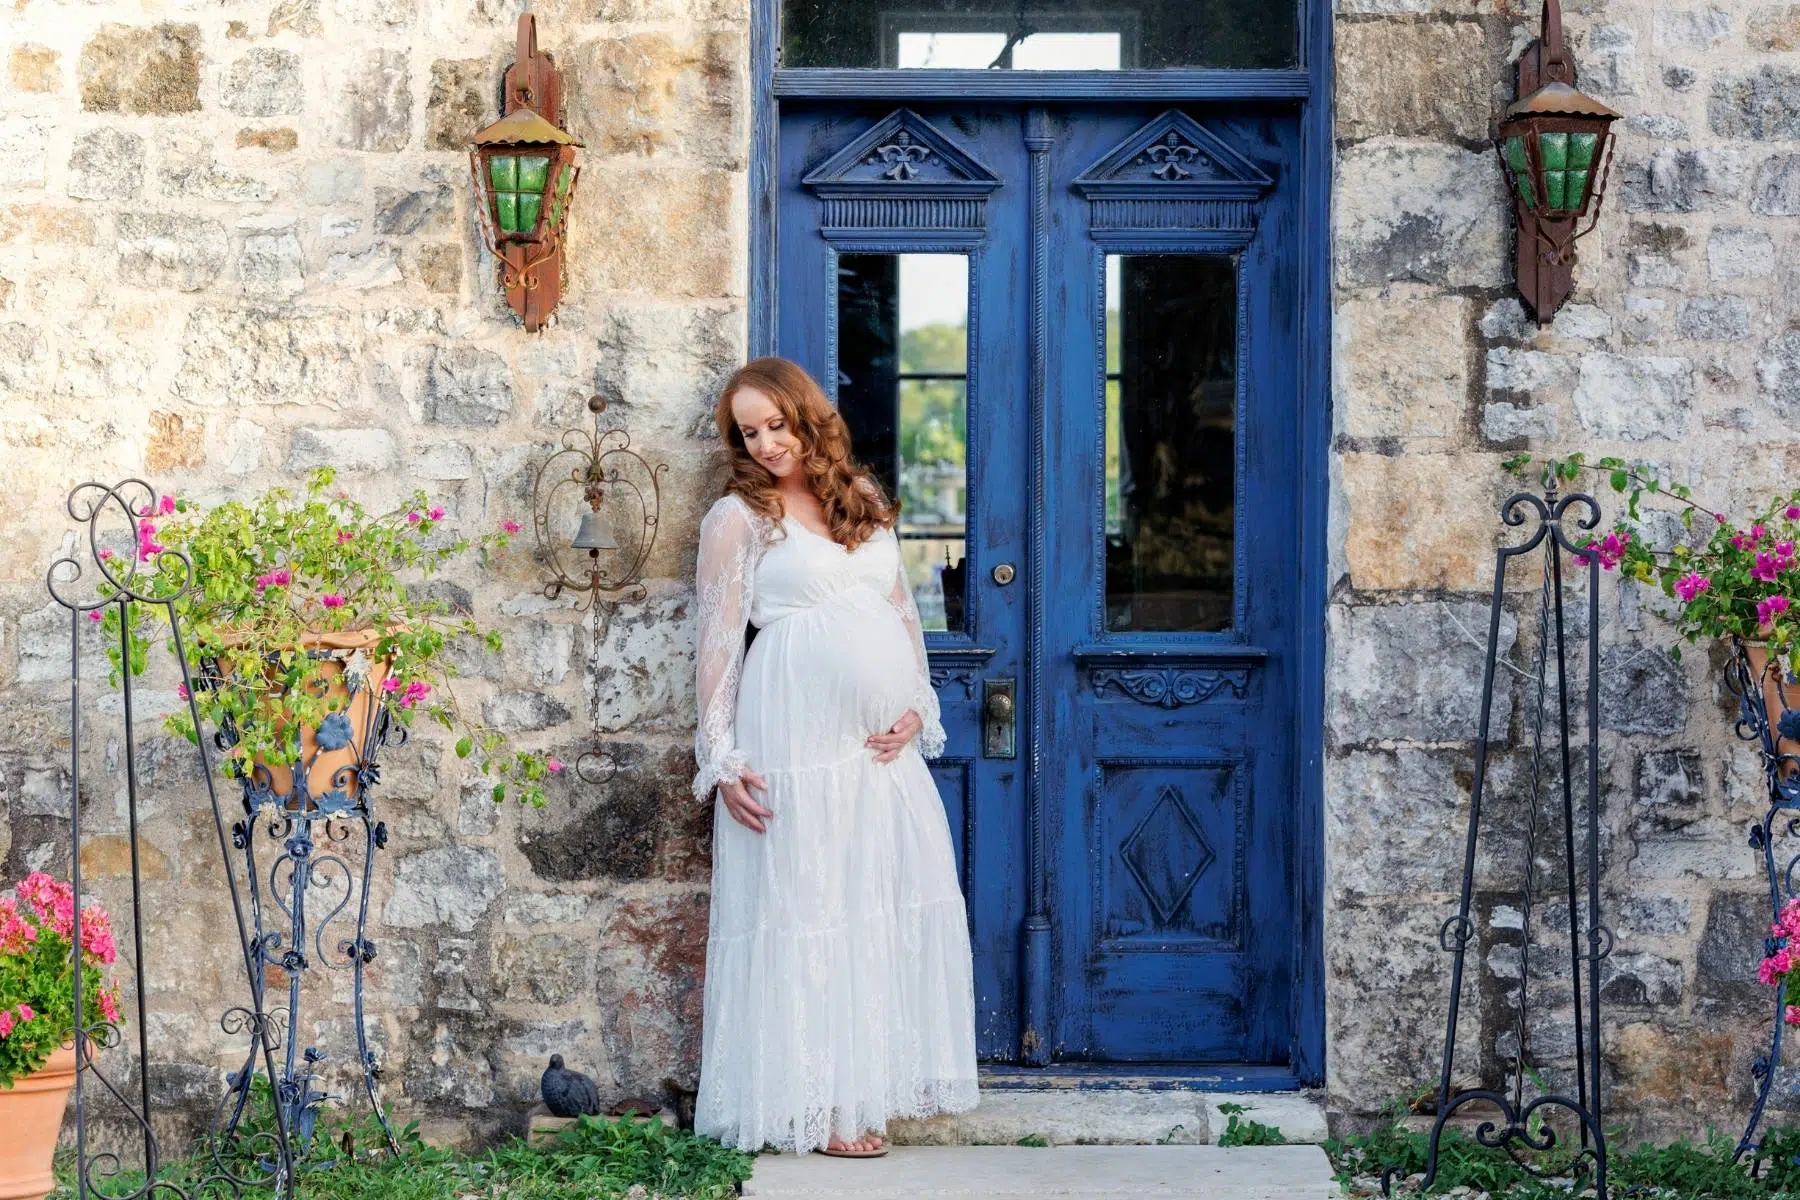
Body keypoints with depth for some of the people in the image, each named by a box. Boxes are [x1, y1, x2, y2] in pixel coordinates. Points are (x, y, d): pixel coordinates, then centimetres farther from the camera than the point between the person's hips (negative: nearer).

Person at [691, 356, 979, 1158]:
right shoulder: (739, 517, 1)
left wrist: (917, 705, 4)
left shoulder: (863, 500, 16)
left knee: (893, 901, 3)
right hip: (798, 736, -5)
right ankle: (814, 1103, 3)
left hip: (883, 737, 5)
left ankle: (873, 1082, 13)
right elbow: (719, 640, -2)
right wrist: (721, 758, -8)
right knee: (805, 907, -4)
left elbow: (902, 611, 18)